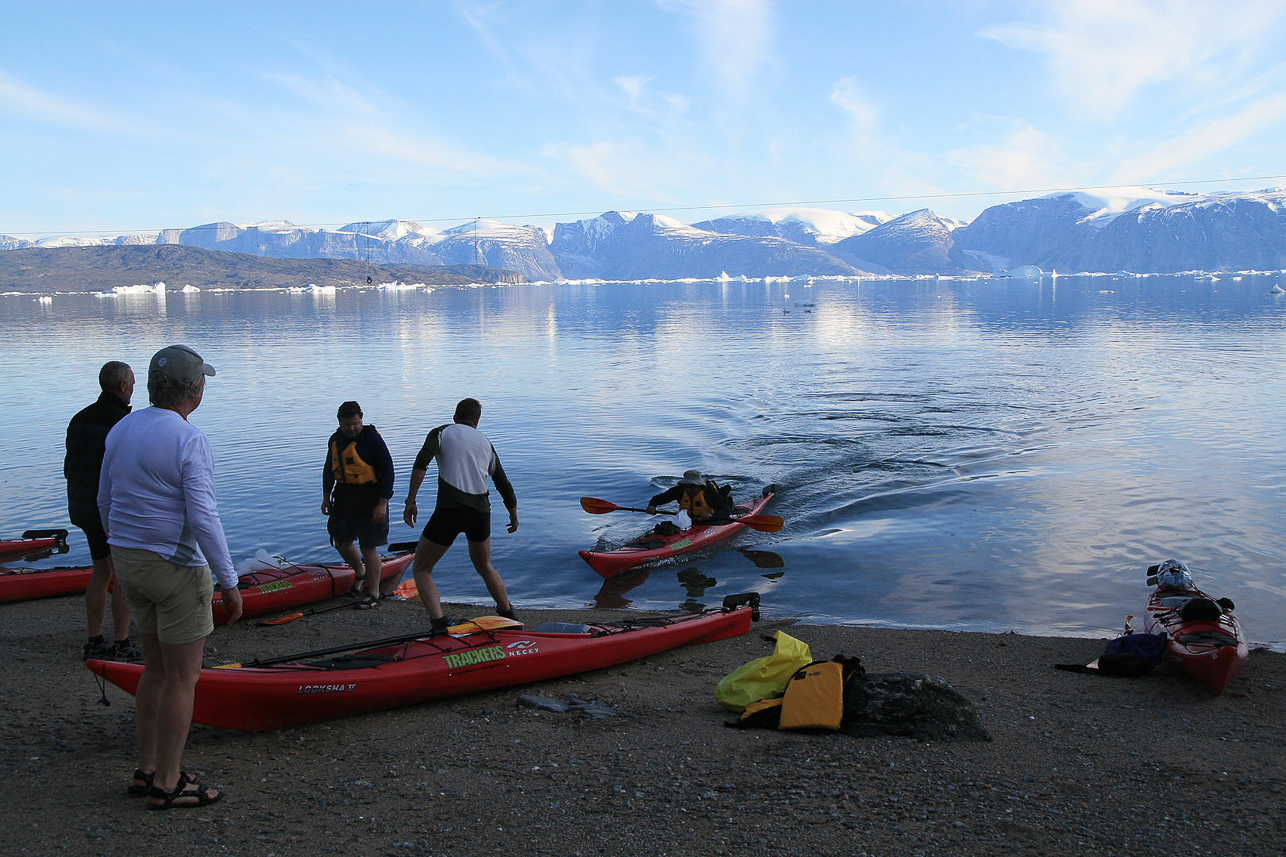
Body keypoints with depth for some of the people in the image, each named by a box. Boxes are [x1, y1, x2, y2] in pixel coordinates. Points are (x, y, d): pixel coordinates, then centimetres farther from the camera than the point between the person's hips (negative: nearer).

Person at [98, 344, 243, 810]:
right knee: (182, 678, 3)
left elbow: (104, 500, 14)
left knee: (156, 667, 19)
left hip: (127, 561, 8)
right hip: (175, 566, -8)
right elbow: (203, 519, -22)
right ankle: (166, 784, 10)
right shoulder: (189, 441, -18)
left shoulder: (120, 430, 6)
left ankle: (147, 770, 26)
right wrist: (229, 581, -16)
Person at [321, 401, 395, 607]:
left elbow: (388, 471, -15)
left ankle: (374, 594, 6)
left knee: (368, 547, -6)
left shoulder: (372, 439, -14)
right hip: (344, 498, 7)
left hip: (369, 500, -7)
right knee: (341, 542, 13)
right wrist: (326, 497, 18)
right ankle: (361, 572, 40)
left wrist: (382, 504, -18)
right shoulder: (336, 439, 6)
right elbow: (329, 470, 20)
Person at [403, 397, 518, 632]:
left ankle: (439, 623, -9)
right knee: (484, 567, 28)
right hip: (481, 511, 4)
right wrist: (514, 516, 37)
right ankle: (508, 614, 34)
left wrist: (410, 501, -10)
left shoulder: (442, 432, 9)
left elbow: (422, 463, -10)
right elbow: (504, 486, 23)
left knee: (422, 569, 8)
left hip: (450, 509, -4)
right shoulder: (485, 443, 21)